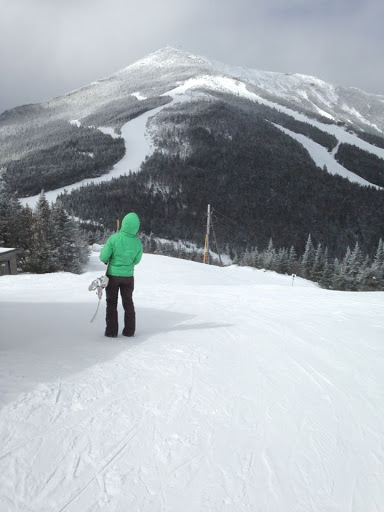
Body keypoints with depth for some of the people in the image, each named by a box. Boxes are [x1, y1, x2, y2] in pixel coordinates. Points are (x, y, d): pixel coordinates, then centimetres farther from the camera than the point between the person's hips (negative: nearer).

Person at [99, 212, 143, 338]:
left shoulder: (114, 238, -21)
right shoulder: (137, 242, -13)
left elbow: (103, 257, -16)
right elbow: (136, 260, 0)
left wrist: (108, 261, 5)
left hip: (112, 275, -2)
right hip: (128, 276, 2)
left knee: (112, 303, 11)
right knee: (128, 303, 17)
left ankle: (112, 331, 13)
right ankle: (129, 330, 22)